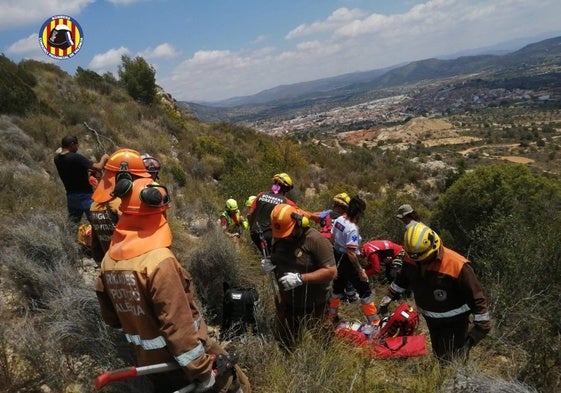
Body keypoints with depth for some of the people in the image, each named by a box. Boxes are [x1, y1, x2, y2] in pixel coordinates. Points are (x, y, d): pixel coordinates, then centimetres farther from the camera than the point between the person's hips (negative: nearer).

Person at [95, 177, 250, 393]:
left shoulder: (109, 259, -3)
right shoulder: (159, 260, -28)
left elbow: (110, 316, 8)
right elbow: (177, 323, -28)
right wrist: (202, 371, -19)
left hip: (148, 360, 8)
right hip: (181, 359, -7)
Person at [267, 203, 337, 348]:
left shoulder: (316, 240, -21)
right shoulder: (279, 238, 0)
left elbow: (331, 271, -22)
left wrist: (301, 278, -29)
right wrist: (269, 264, -7)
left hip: (312, 307, -6)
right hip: (287, 302, 6)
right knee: (284, 342, 20)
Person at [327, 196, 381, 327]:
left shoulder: (338, 220, -3)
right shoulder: (352, 229, -27)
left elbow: (333, 239, 9)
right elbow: (351, 253, -29)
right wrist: (360, 271, -22)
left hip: (338, 258, 8)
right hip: (348, 261, -8)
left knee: (338, 287, 23)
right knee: (365, 291, 3)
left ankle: (332, 316, 36)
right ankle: (374, 322, 10)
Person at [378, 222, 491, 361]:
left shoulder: (457, 265, -32)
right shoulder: (410, 259, -15)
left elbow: (477, 297, -22)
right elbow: (401, 279, 7)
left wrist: (482, 327, -18)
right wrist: (387, 298, 12)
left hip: (455, 323, -5)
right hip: (432, 321, 6)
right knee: (439, 355, 23)